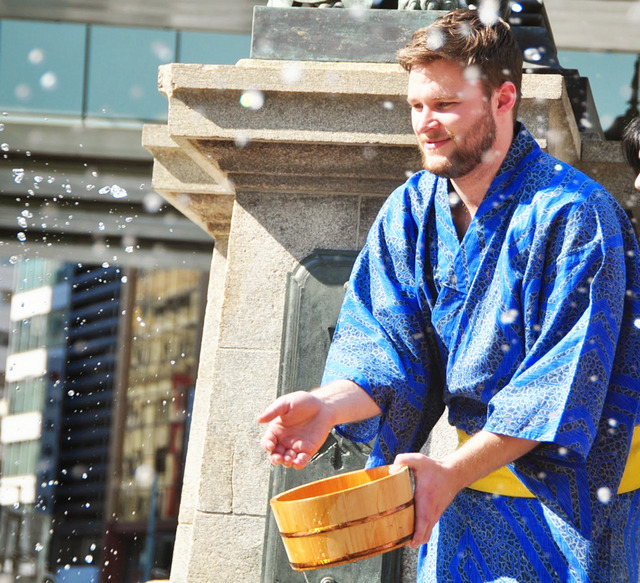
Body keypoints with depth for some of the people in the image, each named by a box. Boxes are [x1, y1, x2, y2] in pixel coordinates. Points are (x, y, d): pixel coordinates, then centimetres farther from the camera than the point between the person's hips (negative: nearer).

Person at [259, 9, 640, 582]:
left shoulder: (572, 213, -19)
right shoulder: (409, 211, 2)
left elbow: (565, 383, -23)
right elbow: (386, 342, -5)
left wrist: (453, 471, -28)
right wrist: (327, 405, -27)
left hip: (569, 495, -5)